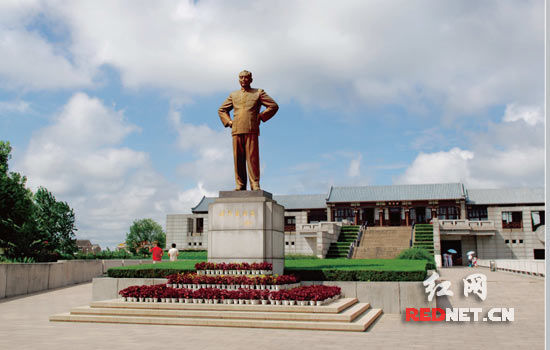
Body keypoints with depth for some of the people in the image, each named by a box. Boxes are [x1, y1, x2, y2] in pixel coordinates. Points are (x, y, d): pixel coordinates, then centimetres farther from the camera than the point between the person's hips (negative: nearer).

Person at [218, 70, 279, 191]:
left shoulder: (259, 93, 14)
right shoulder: (233, 95, 22)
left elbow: (273, 106, 10)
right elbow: (221, 110, 29)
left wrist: (260, 117, 3)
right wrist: (229, 122, 13)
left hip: (251, 130, -3)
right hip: (236, 131, 3)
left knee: (252, 157, -9)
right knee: (238, 158, -1)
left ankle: (255, 184, -7)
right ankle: (240, 185, 1)